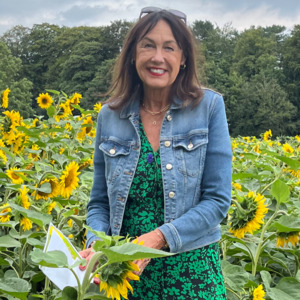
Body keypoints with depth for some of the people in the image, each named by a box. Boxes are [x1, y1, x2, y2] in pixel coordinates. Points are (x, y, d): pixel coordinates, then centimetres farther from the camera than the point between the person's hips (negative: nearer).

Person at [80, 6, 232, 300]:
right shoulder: (110, 116, 1)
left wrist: (158, 237, -21)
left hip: (191, 270, -2)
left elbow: (217, 200, -9)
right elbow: (99, 203, 7)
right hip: (127, 270, 2)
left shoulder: (209, 107, -6)